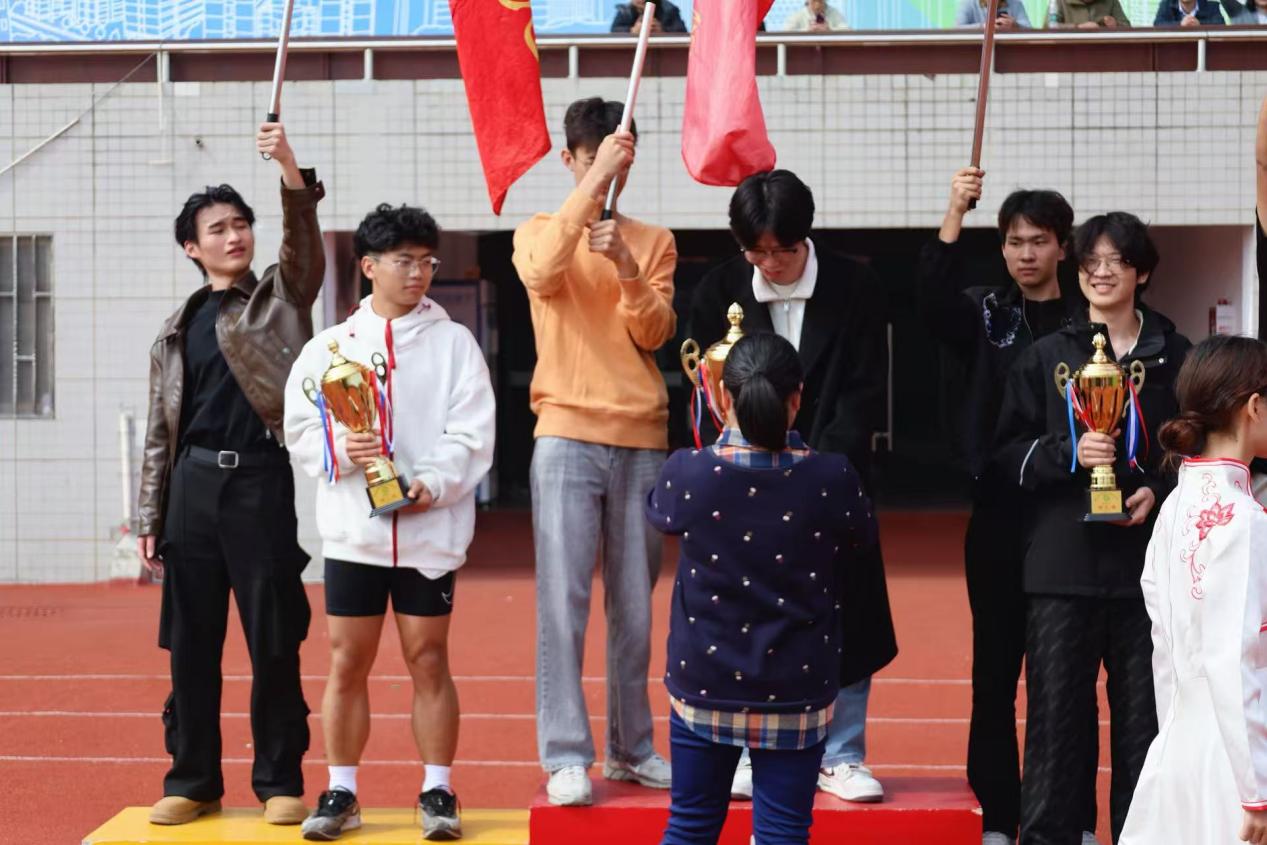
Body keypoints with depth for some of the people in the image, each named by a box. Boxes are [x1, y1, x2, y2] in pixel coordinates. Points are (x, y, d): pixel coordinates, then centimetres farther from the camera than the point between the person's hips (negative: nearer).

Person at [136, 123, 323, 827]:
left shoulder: (280, 298, 8)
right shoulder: (176, 331, 16)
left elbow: (305, 243, -13)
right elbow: (160, 430, 16)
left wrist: (291, 170, -29)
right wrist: (150, 517, 10)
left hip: (260, 480, -3)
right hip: (193, 484, 3)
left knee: (273, 640, -1)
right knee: (191, 642, 5)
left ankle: (280, 781, 7)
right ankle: (192, 781, 14)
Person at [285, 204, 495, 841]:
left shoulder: (454, 343, 5)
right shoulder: (330, 346, 10)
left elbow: (471, 434, -3)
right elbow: (300, 428, 5)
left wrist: (433, 483, -18)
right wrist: (340, 450, -14)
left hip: (430, 530, -1)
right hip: (352, 529, 1)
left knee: (428, 660, 4)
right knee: (347, 662, 5)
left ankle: (438, 792, 13)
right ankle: (340, 793, 15)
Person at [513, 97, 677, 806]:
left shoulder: (653, 241, 12)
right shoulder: (539, 233, 7)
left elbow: (656, 334, 0)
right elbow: (542, 272, -17)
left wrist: (626, 267, -18)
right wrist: (592, 182, -23)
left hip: (643, 442, 2)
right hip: (567, 438, -2)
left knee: (635, 605, 5)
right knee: (564, 601, -7)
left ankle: (632, 747, 14)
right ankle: (566, 755, -5)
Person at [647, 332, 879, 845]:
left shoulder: (686, 474, -14)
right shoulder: (832, 480, -14)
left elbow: (659, 512, 9)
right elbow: (858, 542, 7)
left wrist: (728, 435, 18)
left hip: (704, 684, 1)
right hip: (795, 691, -1)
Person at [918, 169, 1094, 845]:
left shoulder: (1089, 323, 2)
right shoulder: (984, 314, 5)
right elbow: (932, 302, -16)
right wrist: (953, 217, -27)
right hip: (999, 515, 1)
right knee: (995, 666, 5)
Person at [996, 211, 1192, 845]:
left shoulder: (1176, 357, 5)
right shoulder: (1045, 357, 7)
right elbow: (1010, 452, 5)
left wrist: (1159, 489, -6)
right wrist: (1069, 453, -12)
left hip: (1147, 561, 0)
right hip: (1062, 564, 0)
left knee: (1144, 715, 4)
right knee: (1056, 713, 1)